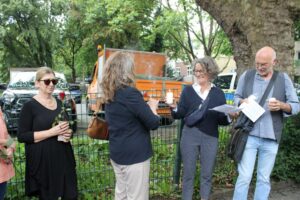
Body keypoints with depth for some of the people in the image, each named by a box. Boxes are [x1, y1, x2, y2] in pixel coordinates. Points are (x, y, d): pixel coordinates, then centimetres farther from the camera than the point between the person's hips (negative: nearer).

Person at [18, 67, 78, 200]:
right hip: (43, 161, -5)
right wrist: (52, 132, -21)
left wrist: (68, 133, -1)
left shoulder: (60, 103, 11)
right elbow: (22, 136, -12)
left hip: (63, 157, 5)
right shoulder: (30, 106, -7)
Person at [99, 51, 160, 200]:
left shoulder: (110, 94, 4)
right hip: (135, 155, -8)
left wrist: (145, 106, 8)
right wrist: (152, 107, 2)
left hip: (116, 153, 8)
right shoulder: (131, 93, -21)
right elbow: (153, 123, -16)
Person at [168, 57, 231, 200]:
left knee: (207, 174, 14)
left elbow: (222, 119, 6)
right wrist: (174, 107, -21)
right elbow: (180, 114, -1)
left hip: (210, 137, 1)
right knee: (188, 173, 9)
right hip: (190, 135, -1)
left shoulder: (218, 93, 6)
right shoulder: (188, 90, 5)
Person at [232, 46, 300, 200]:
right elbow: (236, 97, 12)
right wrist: (242, 102, -11)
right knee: (244, 177, 1)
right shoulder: (246, 76, 3)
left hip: (271, 138, 1)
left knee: (264, 179, 13)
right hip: (249, 135, -1)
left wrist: (281, 105, -18)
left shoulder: (283, 79, 3)